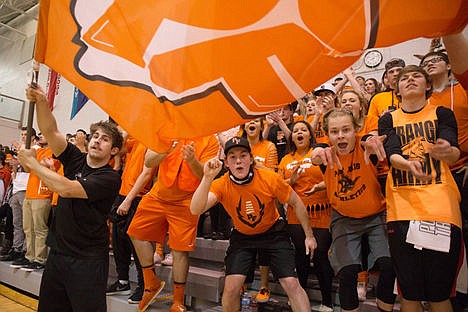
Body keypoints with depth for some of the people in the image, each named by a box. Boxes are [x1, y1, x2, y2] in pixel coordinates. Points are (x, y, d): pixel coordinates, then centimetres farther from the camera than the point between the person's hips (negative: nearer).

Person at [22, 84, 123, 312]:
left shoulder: (110, 178, -14)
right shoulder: (75, 160, 4)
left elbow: (66, 188, -22)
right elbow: (50, 131, -6)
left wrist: (31, 163, -12)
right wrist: (41, 101, -22)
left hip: (87, 260, -6)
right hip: (57, 251, 6)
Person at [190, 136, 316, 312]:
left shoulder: (269, 178, -23)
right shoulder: (221, 185, -22)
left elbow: (296, 203, -8)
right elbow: (195, 210, -38)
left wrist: (309, 235, -3)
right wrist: (207, 178, -51)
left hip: (273, 232, 0)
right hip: (242, 235, 1)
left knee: (291, 284, -7)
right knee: (231, 286, -8)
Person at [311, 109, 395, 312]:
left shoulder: (364, 145, -14)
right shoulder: (327, 153, -12)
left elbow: (375, 141, -37)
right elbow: (316, 157, -35)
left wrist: (373, 142, -62)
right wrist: (318, 154, -60)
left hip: (376, 215, 0)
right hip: (344, 218, 0)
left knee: (389, 265, -16)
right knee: (347, 272, -13)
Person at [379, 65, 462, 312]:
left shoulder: (442, 114, 12)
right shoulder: (388, 120, 14)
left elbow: (454, 152, -5)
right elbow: (391, 154, -3)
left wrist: (447, 151, -29)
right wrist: (409, 165, -26)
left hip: (441, 207, 0)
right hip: (401, 208, 1)